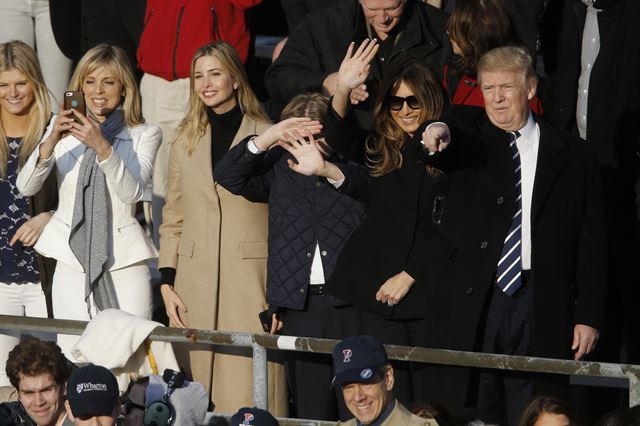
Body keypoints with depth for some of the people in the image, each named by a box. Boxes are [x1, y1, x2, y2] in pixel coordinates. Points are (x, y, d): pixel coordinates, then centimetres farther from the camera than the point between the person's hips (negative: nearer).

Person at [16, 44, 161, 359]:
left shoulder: (144, 135, 6)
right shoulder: (64, 131, 10)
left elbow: (132, 192, -10)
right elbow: (26, 187, -2)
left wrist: (102, 147, -23)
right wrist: (51, 142, -18)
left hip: (124, 261, -1)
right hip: (73, 260, 2)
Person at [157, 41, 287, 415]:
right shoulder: (186, 141, 14)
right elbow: (172, 219, 15)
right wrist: (166, 283, 5)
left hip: (250, 274, -4)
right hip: (195, 278, 4)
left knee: (249, 390, -8)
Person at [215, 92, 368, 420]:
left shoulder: (351, 163, 5)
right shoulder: (279, 165, 13)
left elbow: (363, 181, -17)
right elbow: (227, 176, 2)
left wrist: (325, 169, -38)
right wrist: (266, 139, -13)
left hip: (351, 302, -2)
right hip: (301, 303, 2)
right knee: (311, 409, 4)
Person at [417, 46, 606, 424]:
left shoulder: (573, 155, 7)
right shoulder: (468, 131, 8)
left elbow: (591, 241, 7)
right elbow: (446, 142, -16)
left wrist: (589, 316, 1)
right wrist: (437, 135, -40)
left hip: (539, 306, 0)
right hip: (469, 303, 0)